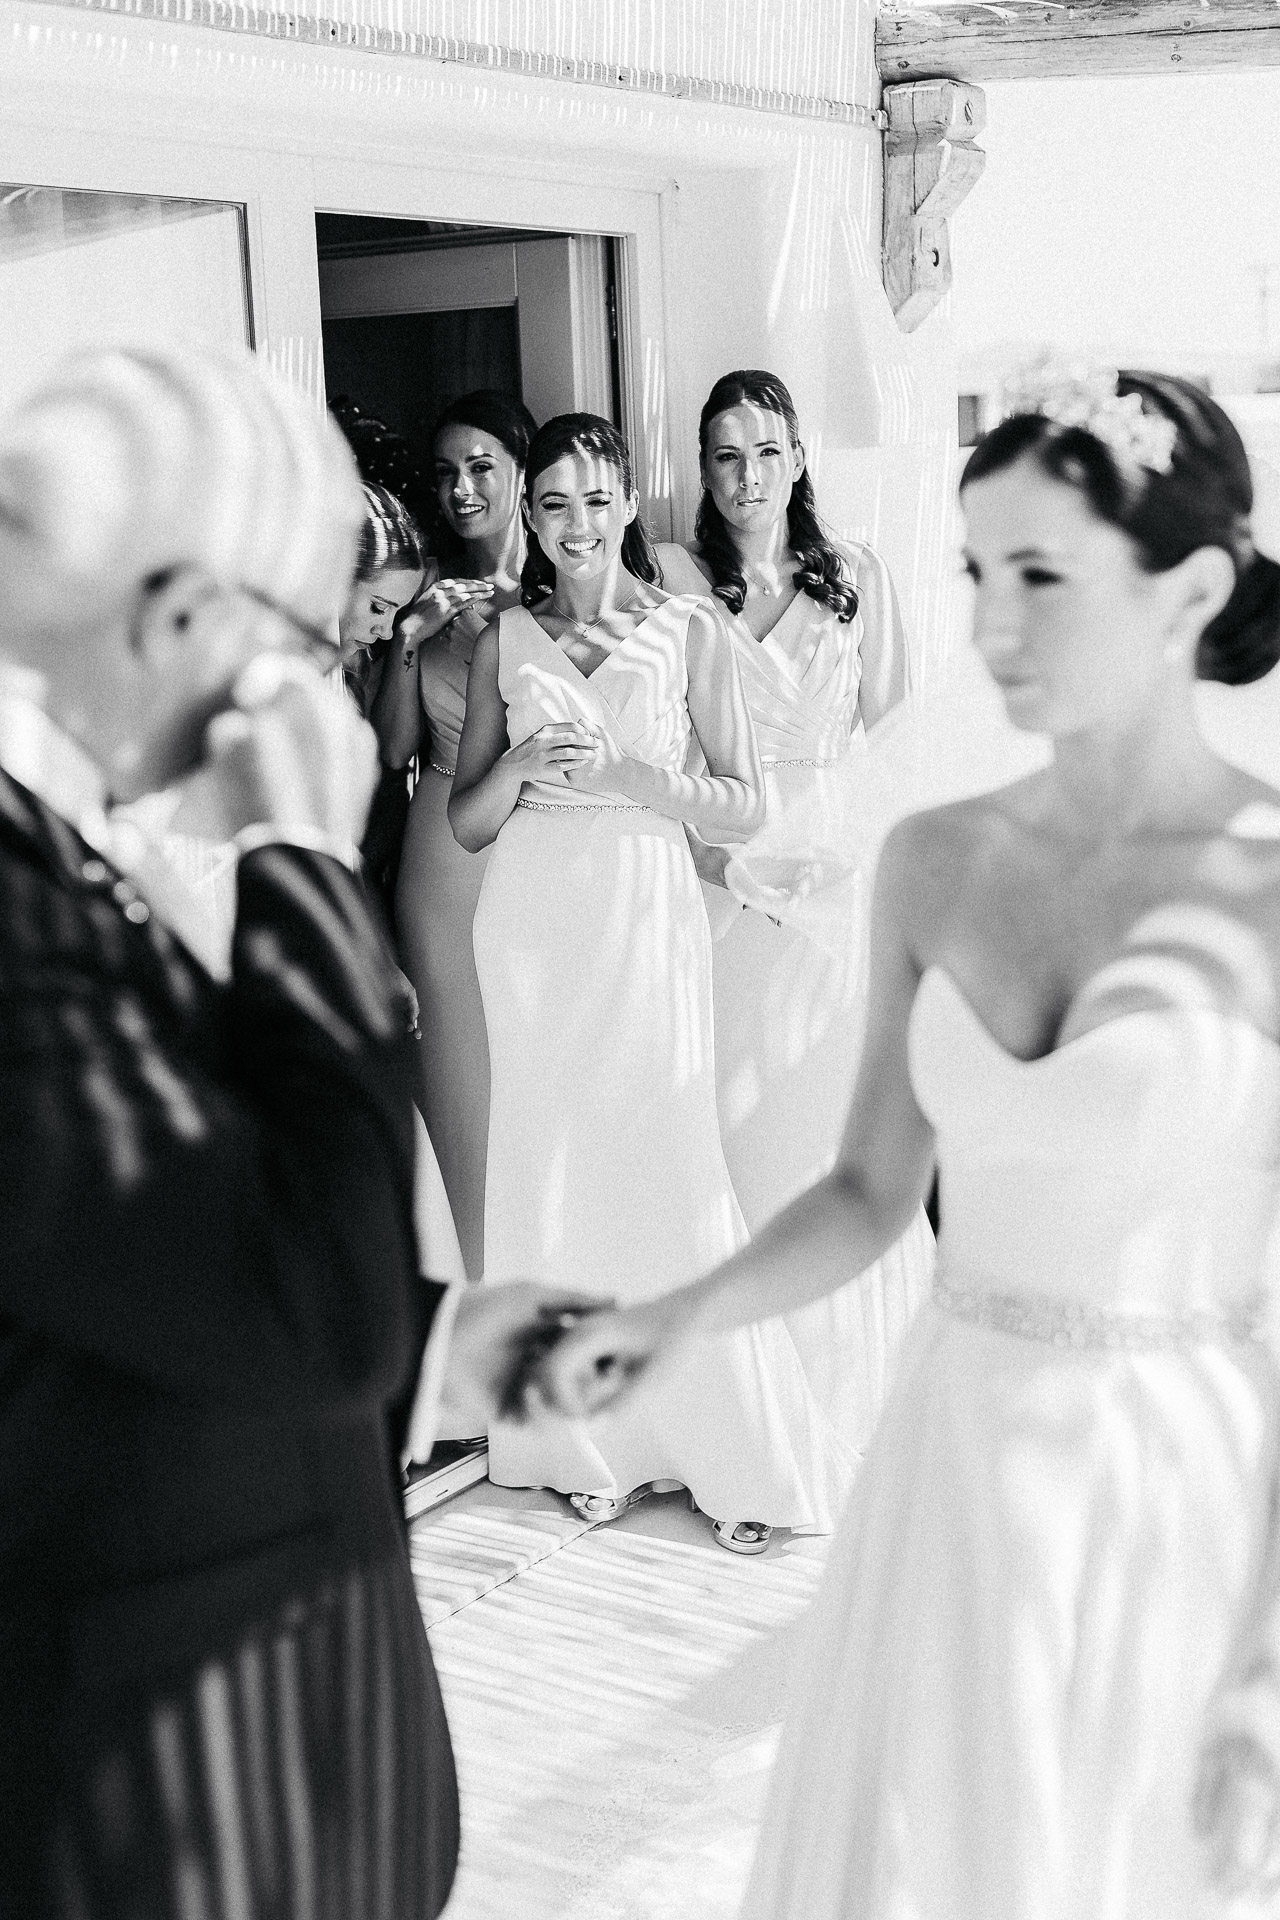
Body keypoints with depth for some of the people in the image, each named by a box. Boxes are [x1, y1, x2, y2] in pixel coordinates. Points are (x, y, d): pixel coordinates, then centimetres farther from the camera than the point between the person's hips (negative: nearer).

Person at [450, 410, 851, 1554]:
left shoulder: (689, 631, 1)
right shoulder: (506, 639, 7)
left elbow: (747, 806, 0)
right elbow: (465, 823, 8)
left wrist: (629, 778, -14)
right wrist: (522, 768, -12)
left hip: (648, 918, -2)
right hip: (535, 927, 2)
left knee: (669, 1168, -5)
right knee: (553, 1172, 5)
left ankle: (737, 1454, 8)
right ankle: (591, 1444, 19)